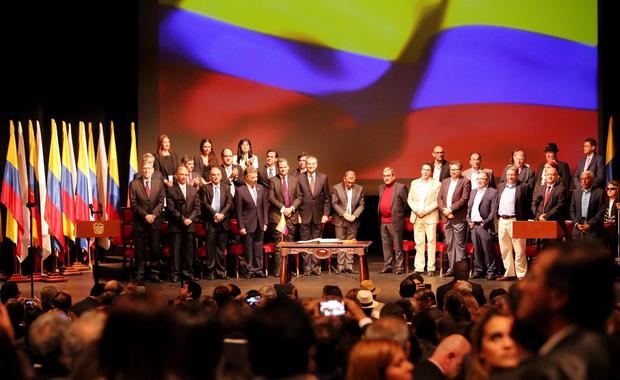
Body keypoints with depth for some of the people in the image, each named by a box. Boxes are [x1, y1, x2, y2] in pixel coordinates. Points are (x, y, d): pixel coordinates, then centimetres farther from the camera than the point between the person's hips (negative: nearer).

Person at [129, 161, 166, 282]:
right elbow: (133, 203, -4)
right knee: (140, 250, 1)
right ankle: (139, 275, 6)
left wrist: (153, 215, -12)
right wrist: (145, 215, -14)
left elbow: (161, 202, 3)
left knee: (155, 249, 2)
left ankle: (154, 274, 9)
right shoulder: (134, 184, 1)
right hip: (139, 222, -2)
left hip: (154, 221, 2)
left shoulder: (159, 184, 8)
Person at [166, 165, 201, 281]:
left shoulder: (193, 190, 13)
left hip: (190, 224, 3)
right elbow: (171, 208, -6)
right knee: (176, 249, -3)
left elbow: (197, 207, 9)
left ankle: (188, 272, 10)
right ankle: (175, 273, 0)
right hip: (175, 225, -3)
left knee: (189, 249, 4)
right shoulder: (171, 190, 1)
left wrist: (190, 219, -6)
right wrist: (182, 219, -12)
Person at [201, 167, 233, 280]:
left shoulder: (226, 188, 11)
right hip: (210, 221, -2)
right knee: (210, 247, -2)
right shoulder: (205, 188, 5)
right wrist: (215, 214, -13)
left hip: (223, 221, 2)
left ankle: (221, 271, 8)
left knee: (221, 247, 4)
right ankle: (211, 272, 2)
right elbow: (205, 203, -4)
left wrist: (222, 214, -12)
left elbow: (229, 203, 2)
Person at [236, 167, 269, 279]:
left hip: (260, 224, 4)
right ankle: (249, 270, 12)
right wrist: (241, 226, -9)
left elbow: (265, 206, 9)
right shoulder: (240, 191, -8)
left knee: (258, 247, 9)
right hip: (248, 224, -4)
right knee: (248, 248, 4)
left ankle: (258, 269, 17)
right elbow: (238, 210, -7)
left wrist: (265, 222, 4)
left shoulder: (261, 188, 5)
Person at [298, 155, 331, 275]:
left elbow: (327, 198, 6)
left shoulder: (323, 177, 3)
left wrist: (326, 214, 1)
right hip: (304, 215, -1)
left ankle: (316, 267, 12)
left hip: (318, 215, 1)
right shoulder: (300, 178, -2)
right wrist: (297, 213, -4)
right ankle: (307, 267, 8)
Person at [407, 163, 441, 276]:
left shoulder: (437, 184, 1)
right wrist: (416, 210, -6)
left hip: (430, 217, -4)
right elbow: (410, 199, 11)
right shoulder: (414, 183, 14)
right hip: (417, 217, 4)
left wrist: (425, 211, -14)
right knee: (419, 242, 5)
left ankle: (431, 268, -3)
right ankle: (419, 267, 7)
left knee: (431, 242, -5)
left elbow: (437, 202, -6)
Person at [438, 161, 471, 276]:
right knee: (449, 244, 8)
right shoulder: (445, 182, 16)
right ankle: (451, 268, 13)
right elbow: (439, 198, 10)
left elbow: (464, 199, -12)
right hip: (447, 218, 6)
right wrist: (444, 211, -6)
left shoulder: (465, 182, -2)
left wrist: (450, 209, -15)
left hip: (459, 218, -6)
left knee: (459, 244, -4)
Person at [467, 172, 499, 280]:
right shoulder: (473, 192, 18)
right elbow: (469, 208, 20)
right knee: (477, 250, 9)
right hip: (473, 226, 6)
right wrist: (469, 220, 6)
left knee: (488, 250, -4)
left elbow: (493, 210, -8)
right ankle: (478, 270, 16)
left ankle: (491, 271, 1)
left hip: (485, 226, -6)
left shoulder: (492, 192, -2)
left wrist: (486, 222, -13)